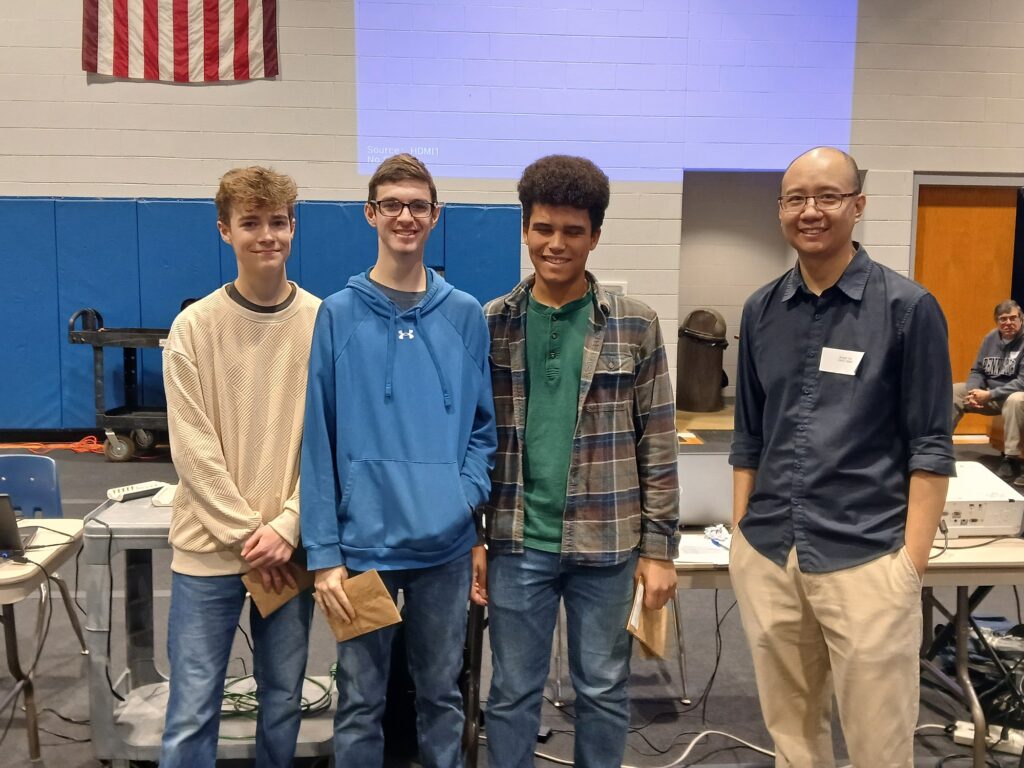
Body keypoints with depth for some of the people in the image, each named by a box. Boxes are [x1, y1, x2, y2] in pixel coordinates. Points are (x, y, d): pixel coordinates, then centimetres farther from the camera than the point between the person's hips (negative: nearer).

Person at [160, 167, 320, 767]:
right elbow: (194, 449, -6)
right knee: (192, 714, 3)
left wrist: (285, 526, -10)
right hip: (209, 548, -1)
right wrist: (246, 534, -10)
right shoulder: (195, 326, -3)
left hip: (291, 547, 1)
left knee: (283, 701, 13)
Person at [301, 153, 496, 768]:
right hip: (363, 544, -1)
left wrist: (468, 494, -8)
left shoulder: (466, 316, 3)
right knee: (362, 701, 12)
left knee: (442, 694, 17)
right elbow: (318, 440, -5)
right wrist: (324, 553, -9)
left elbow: (484, 426, 8)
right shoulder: (338, 315, -3)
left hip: (447, 544, 2)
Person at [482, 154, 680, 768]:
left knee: (604, 689, 14)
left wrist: (659, 547, -3)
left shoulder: (635, 326, -2)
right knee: (513, 691, 12)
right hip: (517, 543, 1)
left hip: (606, 543, 0)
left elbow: (658, 444, -1)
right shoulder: (492, 324, 1)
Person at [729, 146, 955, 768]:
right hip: (766, 556, 4)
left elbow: (931, 446, -5)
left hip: (865, 557, -4)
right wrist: (740, 534, 11)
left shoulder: (907, 307, -5)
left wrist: (912, 561, -9)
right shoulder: (762, 311, 8)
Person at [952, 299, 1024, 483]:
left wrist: (989, 395, -28)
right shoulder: (991, 338, 4)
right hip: (989, 394, 7)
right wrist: (973, 392, -14)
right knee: (952, 391, -3)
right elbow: (977, 371, 8)